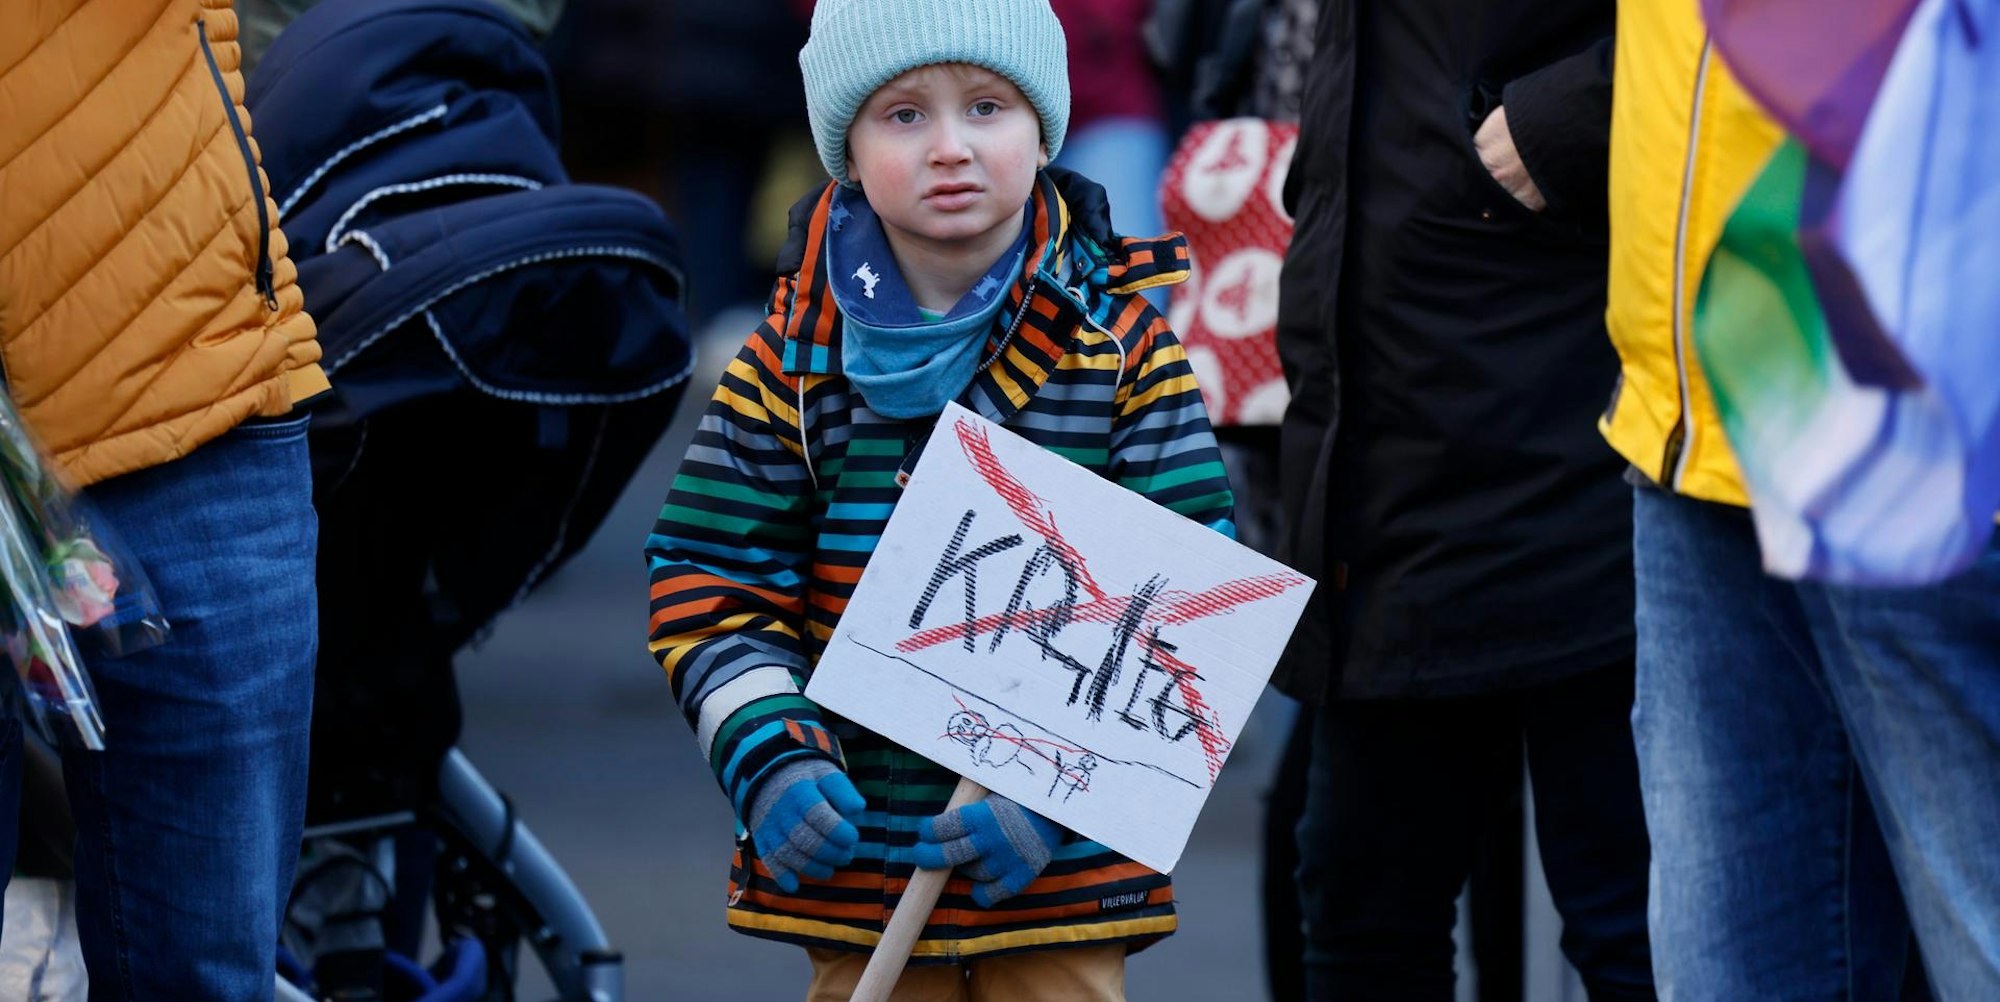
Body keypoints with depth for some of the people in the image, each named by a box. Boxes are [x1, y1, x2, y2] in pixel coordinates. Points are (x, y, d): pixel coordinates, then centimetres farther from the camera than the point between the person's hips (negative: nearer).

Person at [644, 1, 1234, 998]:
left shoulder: (1124, 345, -1)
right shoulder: (794, 354, 1)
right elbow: (709, 581, 2)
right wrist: (772, 759, -14)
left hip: (1066, 873, -1)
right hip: (854, 862, 1)